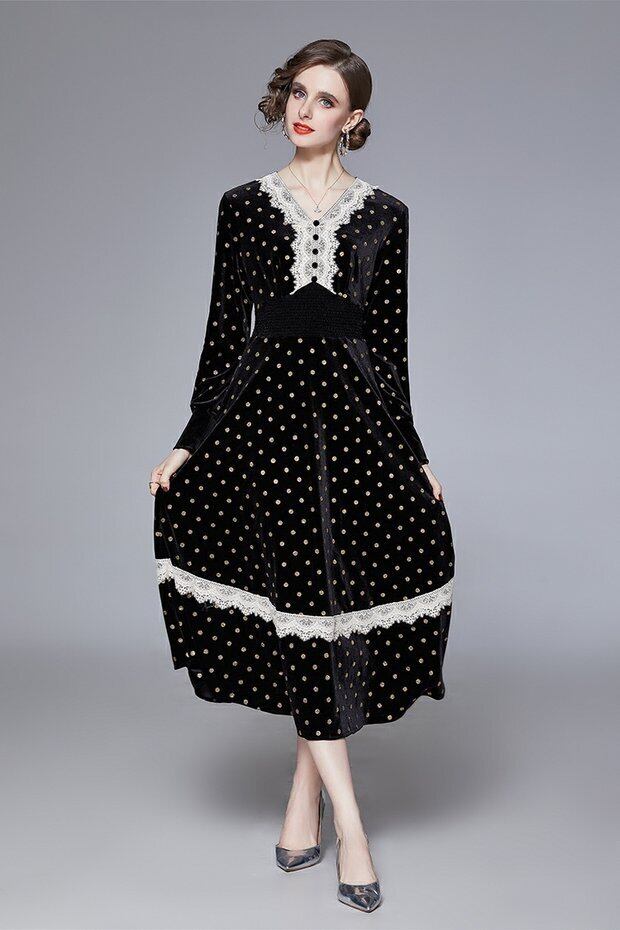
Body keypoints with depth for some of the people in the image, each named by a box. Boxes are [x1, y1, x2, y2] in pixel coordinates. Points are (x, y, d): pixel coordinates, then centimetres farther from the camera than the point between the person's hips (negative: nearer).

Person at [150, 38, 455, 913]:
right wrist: (190, 442, 2)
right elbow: (224, 328, 7)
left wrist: (415, 453, 6)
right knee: (299, 597, -5)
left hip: (356, 410, 1)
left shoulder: (384, 213, 8)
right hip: (268, 406, -1)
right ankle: (348, 824, 3)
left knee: (345, 594, -2)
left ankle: (304, 801, 17)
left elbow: (391, 339, 8)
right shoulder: (245, 205, 8)